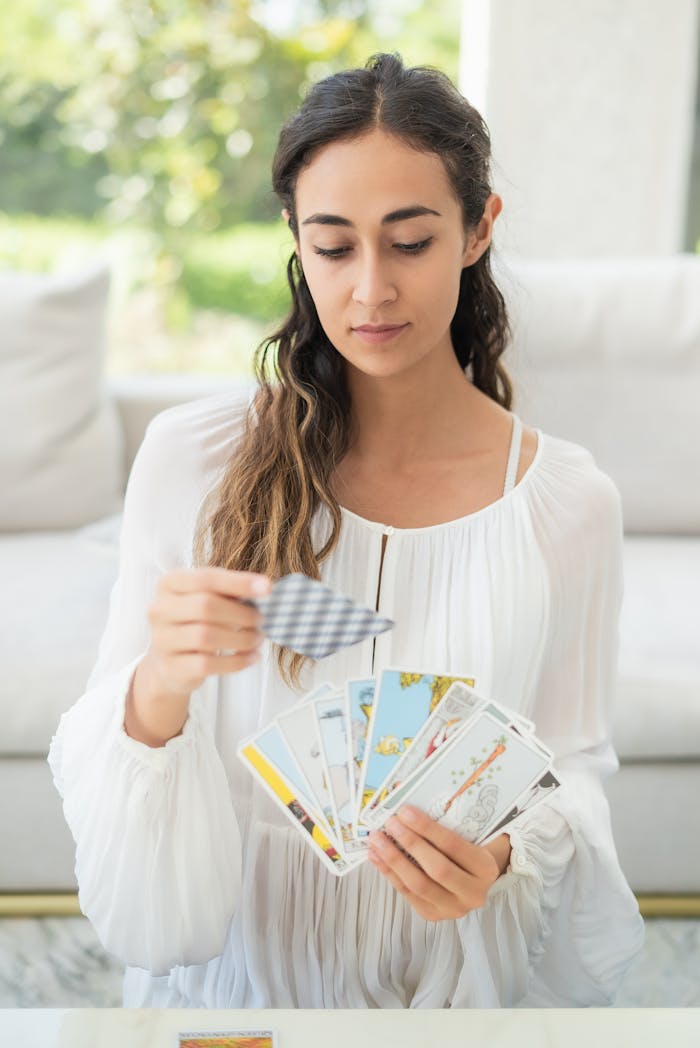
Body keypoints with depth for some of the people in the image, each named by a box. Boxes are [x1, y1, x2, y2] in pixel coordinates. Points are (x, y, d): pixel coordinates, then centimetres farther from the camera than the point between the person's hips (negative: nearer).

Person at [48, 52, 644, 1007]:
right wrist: (158, 689, -25)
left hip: (461, 961, 1)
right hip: (237, 969, 0)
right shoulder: (190, 460, -8)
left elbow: (573, 768, 4)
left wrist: (506, 858, -15)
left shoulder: (568, 503, -6)